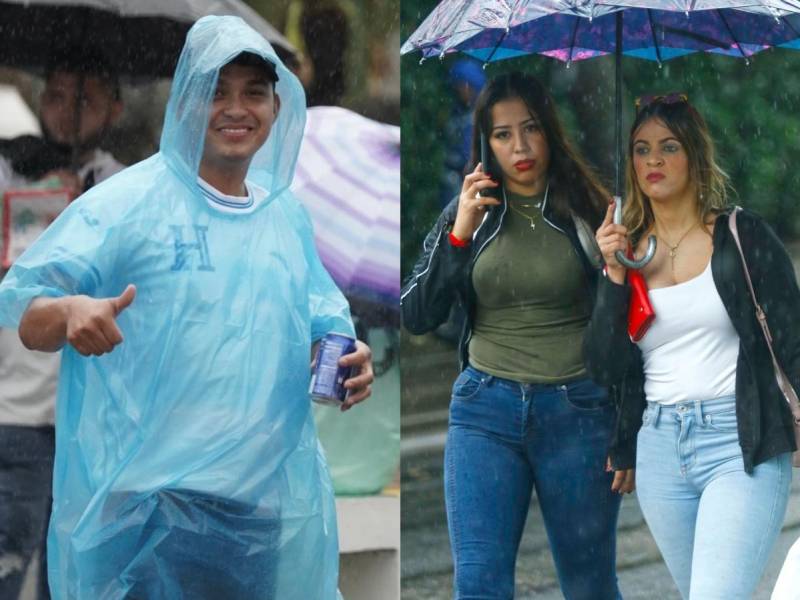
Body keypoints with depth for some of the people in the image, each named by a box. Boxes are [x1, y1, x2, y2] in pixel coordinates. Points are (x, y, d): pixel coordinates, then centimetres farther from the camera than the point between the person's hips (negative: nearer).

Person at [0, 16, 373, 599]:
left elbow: (322, 319, 22)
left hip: (276, 504, 5)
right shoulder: (128, 201, -5)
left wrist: (348, 358, 0)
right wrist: (69, 313, -32)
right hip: (153, 503, -5)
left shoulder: (288, 214, 13)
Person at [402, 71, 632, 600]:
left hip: (579, 414, -1)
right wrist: (458, 236, -8)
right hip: (485, 412, 2)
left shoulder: (589, 212, 0)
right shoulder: (467, 214, 7)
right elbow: (417, 318, 3)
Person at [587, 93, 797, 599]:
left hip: (742, 448, -4)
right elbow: (605, 368, 2)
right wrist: (614, 274, -7)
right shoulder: (623, 249, 8)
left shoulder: (742, 236, -1)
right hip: (660, 449, 5)